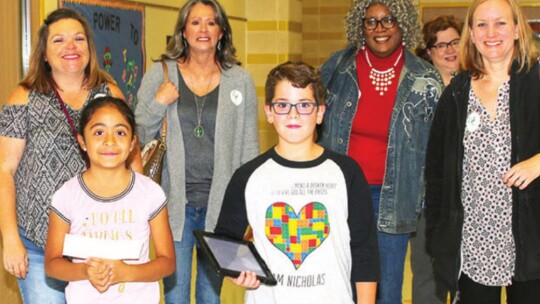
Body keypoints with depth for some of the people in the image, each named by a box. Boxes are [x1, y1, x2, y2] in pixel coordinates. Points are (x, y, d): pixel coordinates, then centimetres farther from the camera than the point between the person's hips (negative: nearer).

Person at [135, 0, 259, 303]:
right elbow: (139, 138, 4)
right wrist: (158, 104, -12)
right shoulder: (161, 74, 0)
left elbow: (249, 149, 5)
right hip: (175, 205, -1)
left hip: (220, 206, 1)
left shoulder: (241, 80, 1)